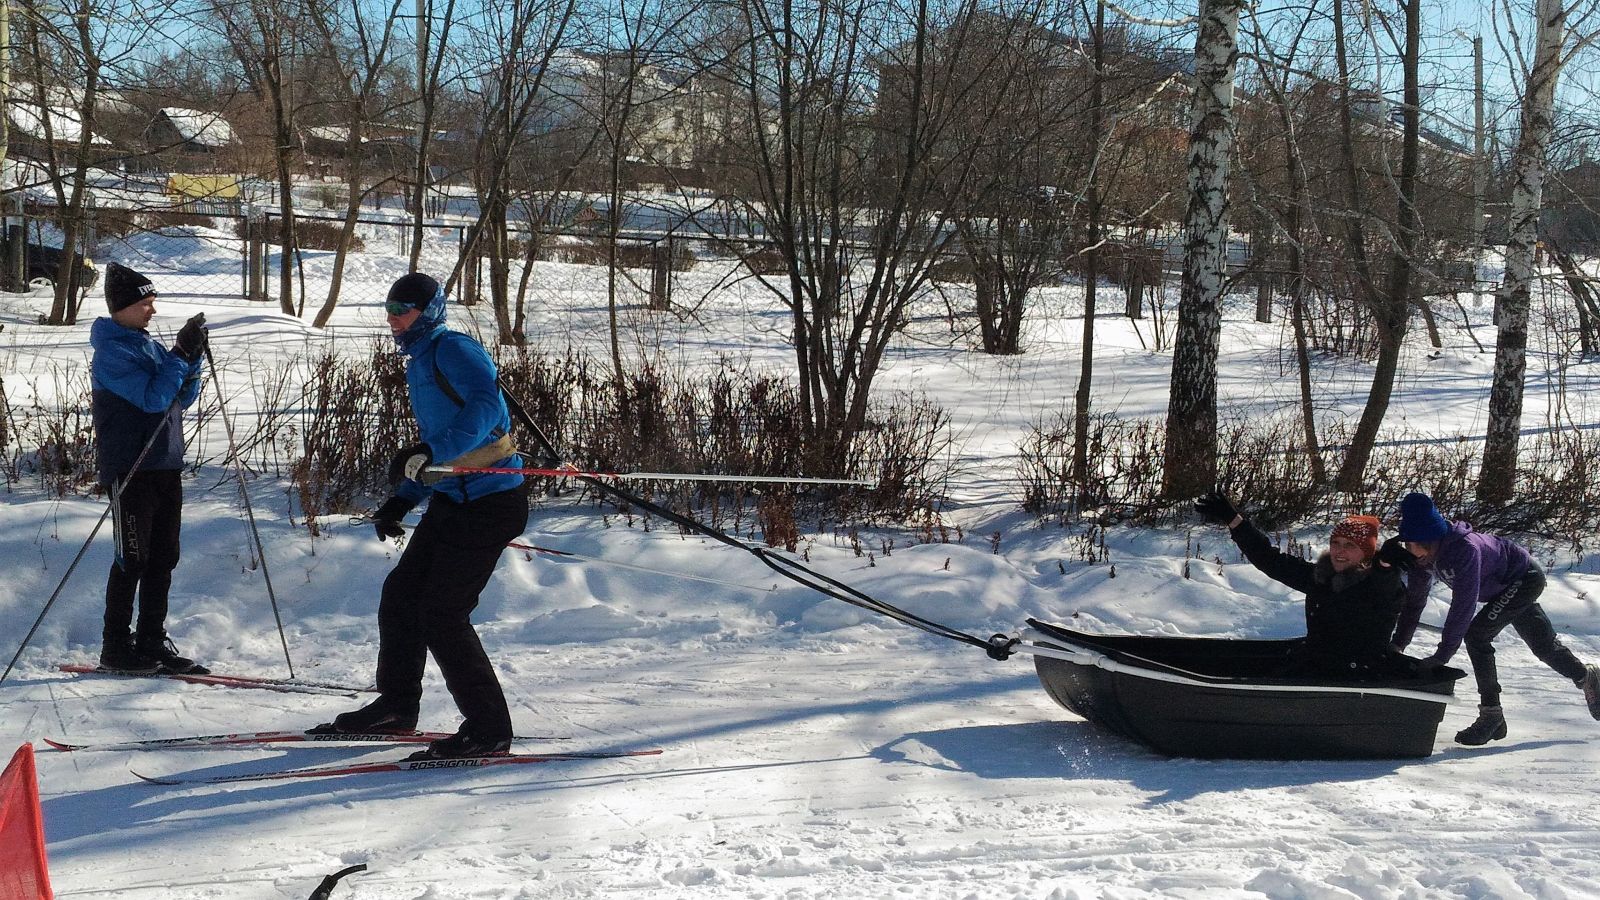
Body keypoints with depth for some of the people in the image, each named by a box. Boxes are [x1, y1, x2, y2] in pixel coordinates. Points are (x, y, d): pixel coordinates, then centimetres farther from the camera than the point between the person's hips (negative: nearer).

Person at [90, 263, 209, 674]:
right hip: (130, 469, -8)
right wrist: (181, 354, -18)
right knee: (133, 559, -4)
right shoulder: (111, 352, -11)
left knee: (163, 558, 9)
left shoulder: (148, 345, 15)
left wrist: (193, 357, -1)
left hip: (165, 466, 8)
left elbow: (182, 398, 14)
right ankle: (116, 647, 4)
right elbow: (153, 398, -20)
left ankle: (152, 640, 16)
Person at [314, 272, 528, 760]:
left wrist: (430, 454, -38)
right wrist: (401, 500, 19)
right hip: (452, 501, 10)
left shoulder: (452, 350, -12)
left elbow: (487, 405, -30)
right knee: (401, 592, 13)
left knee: (442, 615, -10)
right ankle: (396, 705, 28)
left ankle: (490, 729, -1)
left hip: (489, 504, -10)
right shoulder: (420, 363, 19)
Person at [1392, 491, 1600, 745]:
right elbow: (1414, 600, -7)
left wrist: (1441, 656, -42)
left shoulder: (1465, 549, -40)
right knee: (1543, 645, 22)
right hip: (1503, 588, 8)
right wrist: (1397, 645, -12)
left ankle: (1491, 714, -13)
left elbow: (1463, 605, -42)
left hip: (1525, 578, -8)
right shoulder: (1425, 556, -16)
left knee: (1476, 635, -21)